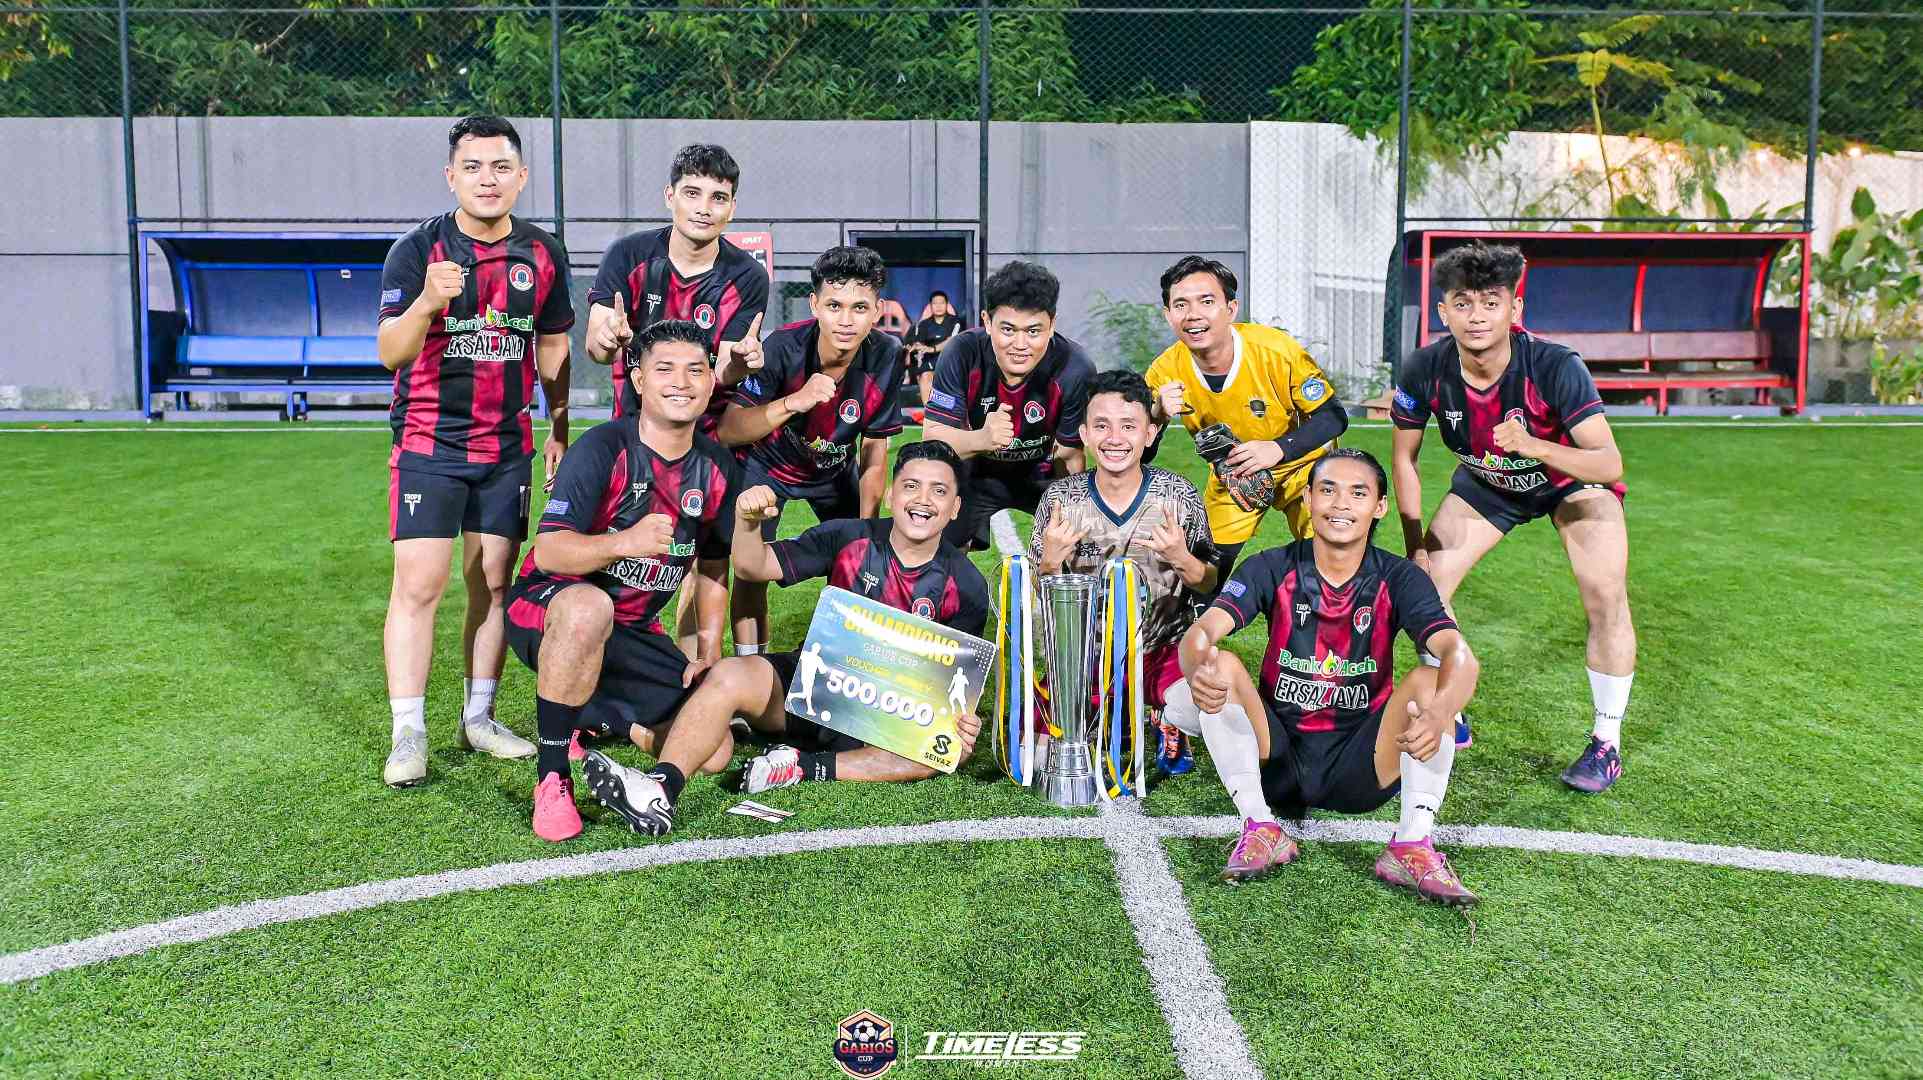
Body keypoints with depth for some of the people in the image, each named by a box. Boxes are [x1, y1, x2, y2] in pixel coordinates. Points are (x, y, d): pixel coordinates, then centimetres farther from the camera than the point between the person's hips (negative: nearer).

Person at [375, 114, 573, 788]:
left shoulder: (544, 255, 4)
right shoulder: (417, 250, -7)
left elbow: (552, 347, 16)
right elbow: (390, 353, -15)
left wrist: (560, 432, 15)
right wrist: (427, 302, -34)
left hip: (507, 445, 4)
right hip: (428, 443, -3)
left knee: (495, 583, 6)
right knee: (419, 584, -9)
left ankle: (478, 718, 19)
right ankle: (408, 735, -2)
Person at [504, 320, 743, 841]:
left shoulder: (718, 467, 1)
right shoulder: (603, 447, -17)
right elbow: (548, 550, -26)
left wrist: (710, 649, 0)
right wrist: (624, 541, -43)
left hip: (634, 632, 6)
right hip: (547, 611, -6)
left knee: (714, 750, -8)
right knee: (588, 606, -44)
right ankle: (551, 777, -30)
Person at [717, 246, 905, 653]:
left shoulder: (885, 357, -23)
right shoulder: (783, 348, -32)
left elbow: (874, 453, -12)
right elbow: (728, 431, -38)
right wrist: (793, 402, -52)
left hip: (836, 467, 3)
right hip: (769, 463, -3)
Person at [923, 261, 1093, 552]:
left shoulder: (1075, 370, -28)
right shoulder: (961, 354, -27)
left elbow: (1069, 456, -17)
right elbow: (932, 436, -30)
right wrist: (982, 439, -50)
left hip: (1041, 472, 0)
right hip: (974, 473, 0)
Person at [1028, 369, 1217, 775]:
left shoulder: (1180, 496, -6)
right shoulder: (1060, 500, -5)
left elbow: (1212, 589, 2)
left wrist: (1182, 560, -20)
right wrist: (1050, 562, -20)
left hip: (1165, 651, 0)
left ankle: (1171, 726, 7)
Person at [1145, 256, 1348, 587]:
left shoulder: (1276, 350, -28)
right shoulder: (1164, 373, -22)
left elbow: (1334, 416, -20)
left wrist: (1277, 449, -35)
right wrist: (1158, 415, -35)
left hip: (1299, 462, -2)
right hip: (1231, 476, 2)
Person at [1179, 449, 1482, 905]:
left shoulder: (1398, 579, -6)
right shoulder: (1273, 569, -6)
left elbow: (1460, 656, -23)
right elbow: (1201, 632, -22)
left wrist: (1437, 713, -47)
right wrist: (1199, 670, -48)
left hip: (1360, 768, 0)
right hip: (1276, 760, 0)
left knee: (1428, 681, -23)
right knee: (1223, 666, -23)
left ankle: (1413, 848, -20)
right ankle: (1261, 831, -16)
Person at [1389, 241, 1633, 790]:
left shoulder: (1555, 366, -36)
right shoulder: (1425, 370, -27)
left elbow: (1609, 463, -39)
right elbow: (1404, 456, -10)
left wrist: (1531, 444, -57)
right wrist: (1415, 542, -9)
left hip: (1572, 477, -3)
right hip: (1485, 482, 3)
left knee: (1607, 602, -16)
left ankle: (1606, 744, 4)